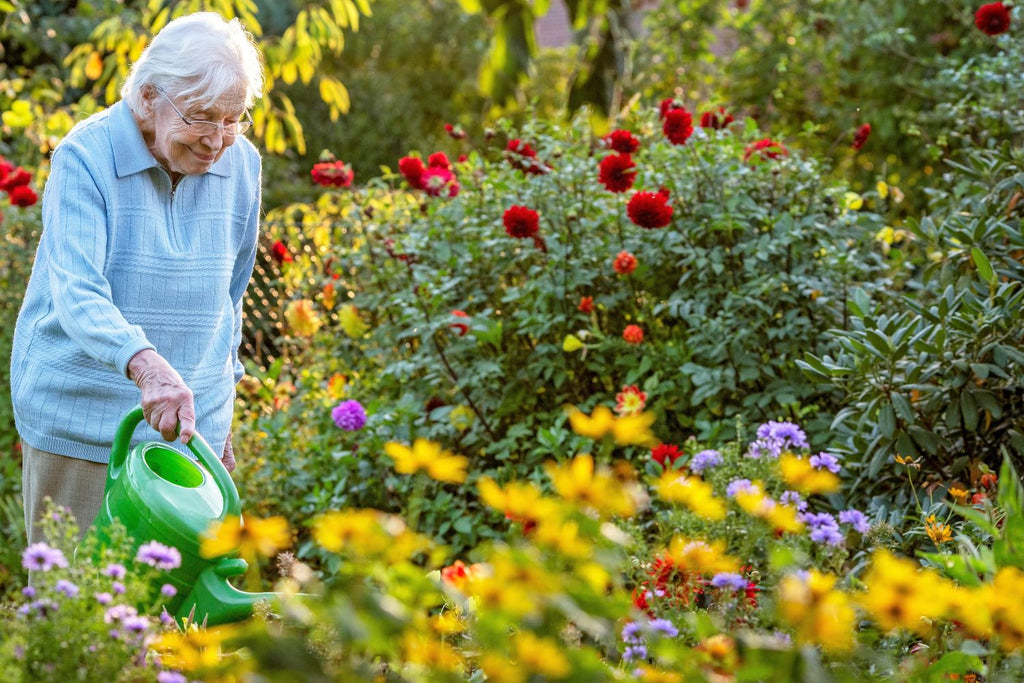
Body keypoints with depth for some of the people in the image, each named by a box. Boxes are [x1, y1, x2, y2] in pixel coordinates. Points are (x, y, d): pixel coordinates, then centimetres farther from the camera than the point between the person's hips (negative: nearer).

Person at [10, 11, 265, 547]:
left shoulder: (241, 166, 3)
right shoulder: (84, 158, -13)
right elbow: (78, 295, -25)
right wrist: (145, 364, -43)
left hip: (189, 422, 4)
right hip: (82, 422, -4)